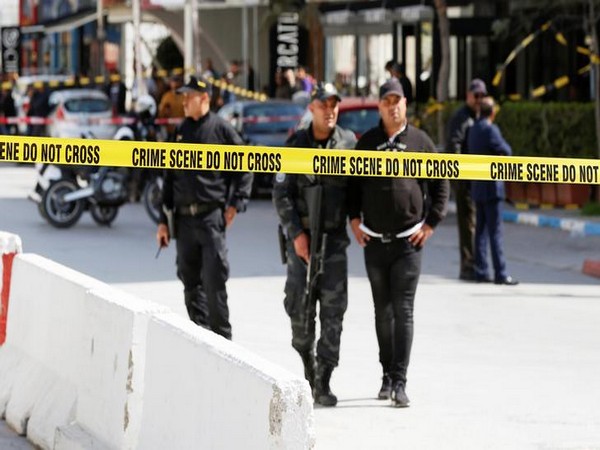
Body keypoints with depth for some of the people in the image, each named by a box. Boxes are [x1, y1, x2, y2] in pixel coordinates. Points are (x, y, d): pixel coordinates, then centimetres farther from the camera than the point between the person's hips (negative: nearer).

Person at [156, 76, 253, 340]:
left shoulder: (220, 129, 0)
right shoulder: (181, 132, 15)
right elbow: (170, 177, 18)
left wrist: (236, 204, -6)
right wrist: (164, 221, 15)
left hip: (212, 216, -5)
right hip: (184, 218, 5)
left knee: (214, 279, -9)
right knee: (190, 281, 7)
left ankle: (221, 337, -1)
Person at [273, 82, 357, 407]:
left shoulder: (349, 143, 1)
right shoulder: (295, 145, 0)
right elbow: (281, 194, -1)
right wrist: (296, 234, -10)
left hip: (335, 237, 0)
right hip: (301, 236, 0)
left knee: (333, 308, -7)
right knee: (300, 306, 1)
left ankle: (323, 382, -5)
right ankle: (306, 356, 29)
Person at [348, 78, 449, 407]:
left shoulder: (420, 141, 2)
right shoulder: (367, 142, 7)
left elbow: (441, 184, 6)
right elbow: (353, 181, 16)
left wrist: (430, 224, 0)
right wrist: (354, 219, 6)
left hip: (408, 242, -3)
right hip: (374, 241, 3)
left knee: (403, 312, -9)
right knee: (383, 312, 11)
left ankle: (399, 383, -12)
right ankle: (388, 374, 22)